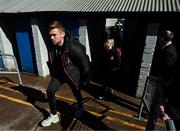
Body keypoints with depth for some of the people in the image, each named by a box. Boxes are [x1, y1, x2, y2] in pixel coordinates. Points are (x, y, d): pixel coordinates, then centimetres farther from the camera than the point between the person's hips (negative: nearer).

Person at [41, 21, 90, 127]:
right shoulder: (53, 47, -13)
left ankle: (81, 107, 50)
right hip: (59, 73, 5)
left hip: (72, 74, -4)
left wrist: (82, 80, -7)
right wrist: (53, 74, 14)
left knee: (76, 93, 15)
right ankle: (54, 116, 16)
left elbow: (85, 65, -20)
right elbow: (52, 62, 7)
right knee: (50, 91, -4)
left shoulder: (74, 48, -32)